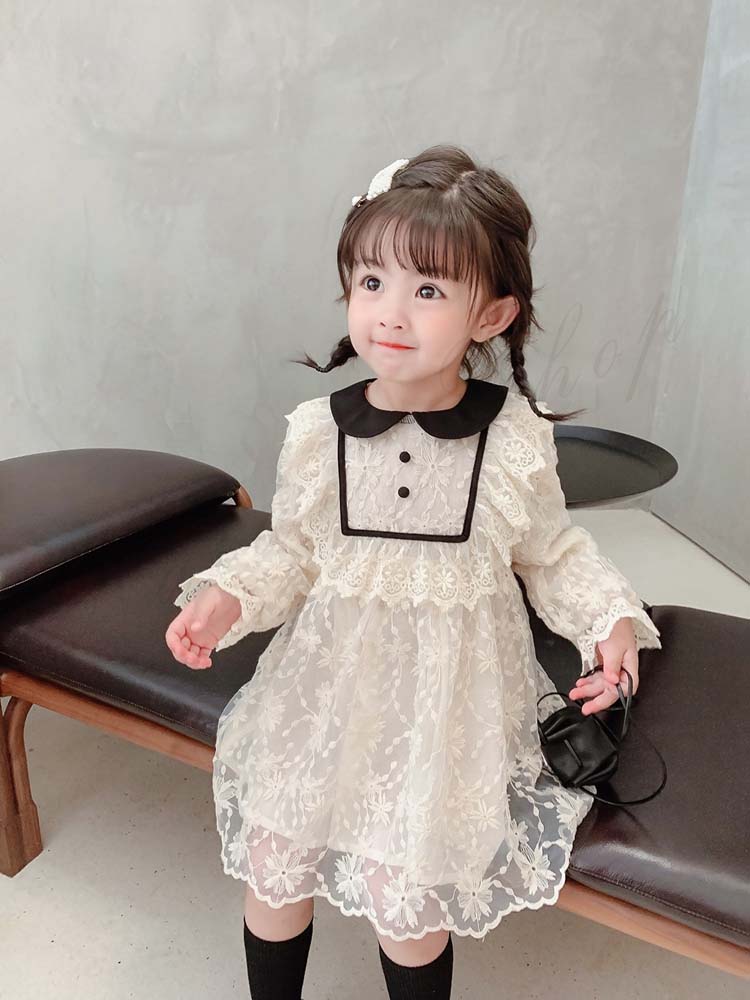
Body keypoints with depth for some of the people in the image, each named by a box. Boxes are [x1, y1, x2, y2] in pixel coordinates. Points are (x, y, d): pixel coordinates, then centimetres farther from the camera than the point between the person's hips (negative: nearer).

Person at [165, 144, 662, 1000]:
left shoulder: (518, 438, -13)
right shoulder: (317, 430, -10)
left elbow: (551, 553, 2)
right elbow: (291, 550, 2)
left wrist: (610, 617, -12)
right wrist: (227, 596, -14)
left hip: (448, 699, -1)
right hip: (330, 680, 2)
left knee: (403, 896, 3)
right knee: (273, 864, 13)